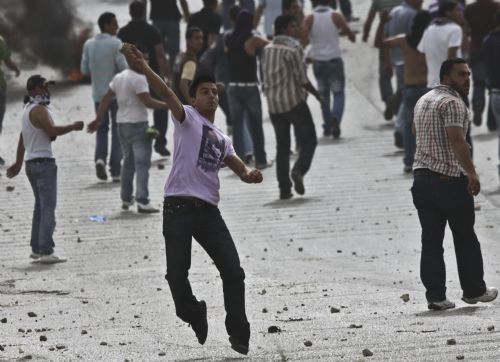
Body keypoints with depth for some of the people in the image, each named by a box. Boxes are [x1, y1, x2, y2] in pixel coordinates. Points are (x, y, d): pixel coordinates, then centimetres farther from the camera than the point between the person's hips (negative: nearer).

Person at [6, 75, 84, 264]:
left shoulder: (27, 110, 17)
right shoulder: (39, 110, -14)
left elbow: (21, 140, 21)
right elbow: (52, 131, -27)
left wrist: (18, 163, 24)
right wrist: (73, 127, -14)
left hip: (31, 162, 10)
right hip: (43, 162, -10)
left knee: (40, 206, 17)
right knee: (48, 207, -12)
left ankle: (36, 248, 19)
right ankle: (46, 251, -17)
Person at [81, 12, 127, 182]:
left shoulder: (89, 44, 2)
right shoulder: (115, 44, -13)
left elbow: (84, 69, 5)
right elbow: (123, 68, -16)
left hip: (98, 93, 4)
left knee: (102, 128, 16)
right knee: (117, 131, 4)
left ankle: (100, 157, -10)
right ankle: (116, 171, 2)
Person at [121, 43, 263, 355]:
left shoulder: (223, 139, 24)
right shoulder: (187, 118, 7)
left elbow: (238, 167, 15)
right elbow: (167, 94, -10)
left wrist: (250, 175, -11)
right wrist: (143, 67, -28)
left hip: (209, 210, 5)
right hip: (179, 207, -5)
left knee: (233, 270, -1)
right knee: (177, 274, -8)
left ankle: (239, 335, 9)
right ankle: (195, 318, 19)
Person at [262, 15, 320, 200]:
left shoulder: (267, 49, 9)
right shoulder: (294, 48, -11)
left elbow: (266, 77, 13)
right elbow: (302, 79, -13)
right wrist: (316, 94, 0)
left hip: (273, 104, 6)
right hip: (294, 101, -6)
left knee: (282, 146, 10)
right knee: (308, 140, 3)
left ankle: (284, 188, 4)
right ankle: (299, 170, -22)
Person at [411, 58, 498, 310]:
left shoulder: (423, 101, 17)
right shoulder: (452, 103, -12)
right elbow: (456, 140, -24)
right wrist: (471, 172, -31)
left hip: (421, 177, 7)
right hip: (450, 179, -7)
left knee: (431, 240, 5)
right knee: (465, 237, 8)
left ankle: (435, 295, 1)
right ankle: (473, 291, 18)